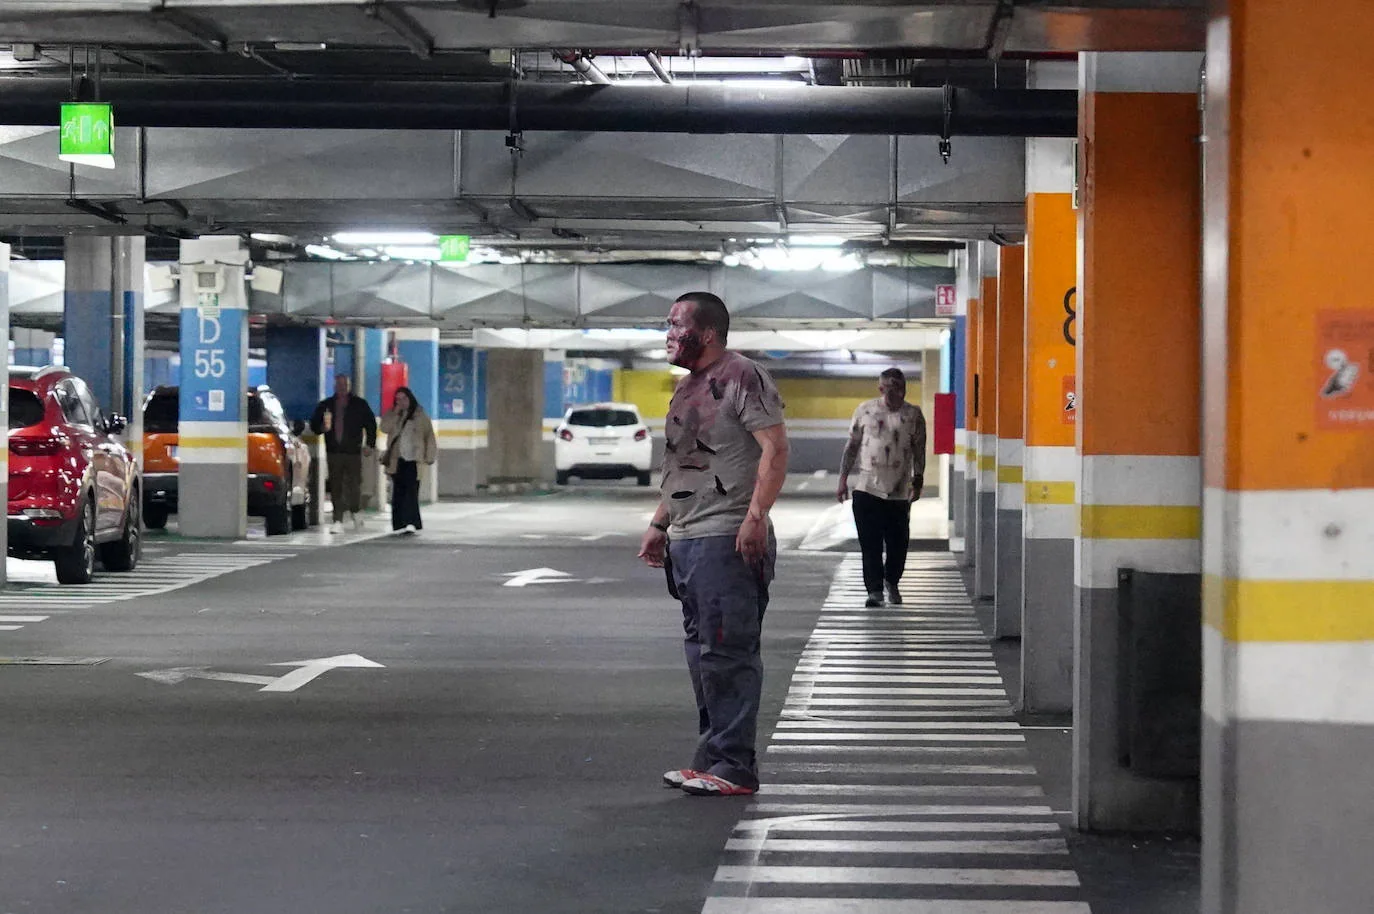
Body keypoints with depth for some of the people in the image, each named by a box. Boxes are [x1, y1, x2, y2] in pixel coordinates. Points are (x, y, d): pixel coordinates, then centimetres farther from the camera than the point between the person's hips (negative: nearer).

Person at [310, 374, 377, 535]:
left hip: (353, 451, -2)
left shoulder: (360, 405, 8)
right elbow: (314, 425, 15)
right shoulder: (325, 405, 11)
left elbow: (371, 425, 13)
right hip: (334, 452, 2)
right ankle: (338, 521, -1)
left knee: (353, 484, -4)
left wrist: (370, 444, 4)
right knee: (336, 488, -2)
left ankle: (356, 511, 23)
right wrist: (322, 427, -8)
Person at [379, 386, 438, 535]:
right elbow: (385, 428, -7)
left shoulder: (420, 416, 4)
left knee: (411, 492, -13)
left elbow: (429, 437, 4)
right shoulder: (392, 415, 11)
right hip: (396, 460, 3)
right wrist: (396, 412, -11)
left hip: (413, 461, -3)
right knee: (398, 493, 4)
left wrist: (430, 457, -1)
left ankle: (411, 523, -19)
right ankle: (400, 523, 10)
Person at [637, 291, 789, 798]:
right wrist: (659, 524, 24)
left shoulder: (742, 377, -7)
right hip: (686, 541, 10)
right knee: (702, 654, 12)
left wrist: (756, 515, -23)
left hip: (727, 538, -10)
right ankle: (713, 757, 18)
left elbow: (776, 448, -15)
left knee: (726, 653, -10)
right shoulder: (687, 388, 21)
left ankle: (732, 765, -7)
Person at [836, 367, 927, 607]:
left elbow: (919, 451, 6)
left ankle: (892, 583, 29)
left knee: (898, 543, 6)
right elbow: (852, 446, 10)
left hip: (899, 491, 0)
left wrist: (918, 480, -3)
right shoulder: (865, 410, 5)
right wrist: (843, 478, 6)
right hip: (867, 488, 0)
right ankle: (875, 590, 0)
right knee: (870, 543, -5)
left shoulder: (914, 414, 4)